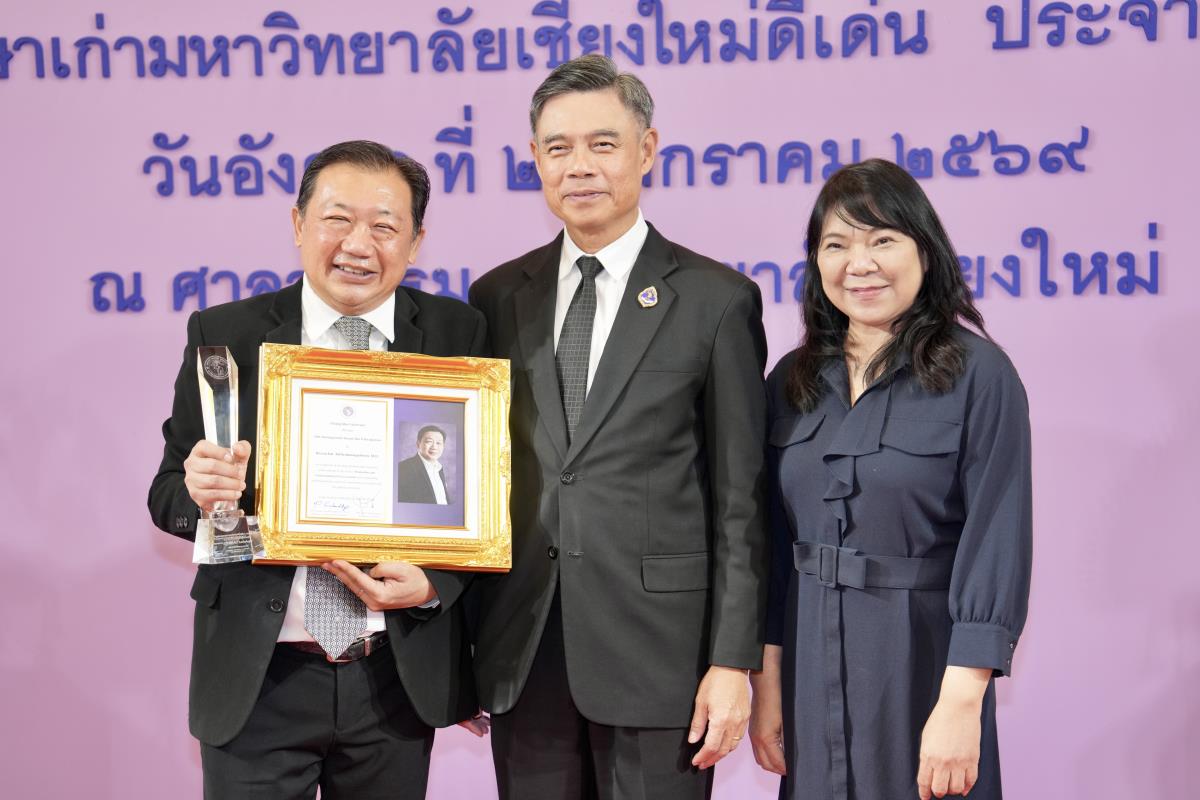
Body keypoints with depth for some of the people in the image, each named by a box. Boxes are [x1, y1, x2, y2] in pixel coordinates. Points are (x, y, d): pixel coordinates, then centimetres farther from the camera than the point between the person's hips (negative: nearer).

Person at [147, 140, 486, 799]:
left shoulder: (457, 335, 0)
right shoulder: (225, 335, -1)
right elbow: (168, 493, 2)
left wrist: (435, 583, -15)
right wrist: (202, 492, -21)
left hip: (401, 675, 1)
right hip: (259, 678, -1)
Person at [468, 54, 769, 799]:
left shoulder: (716, 300, -2)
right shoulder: (498, 298, 8)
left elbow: (740, 502, -3)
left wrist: (733, 662, -8)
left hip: (655, 647, -3)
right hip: (521, 650, 3)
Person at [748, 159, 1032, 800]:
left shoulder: (979, 374, -9)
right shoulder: (792, 381, 6)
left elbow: (996, 539, -14)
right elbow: (773, 540, 8)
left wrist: (961, 703, -20)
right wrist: (767, 681, 3)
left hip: (924, 658, -4)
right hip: (811, 664, 4)